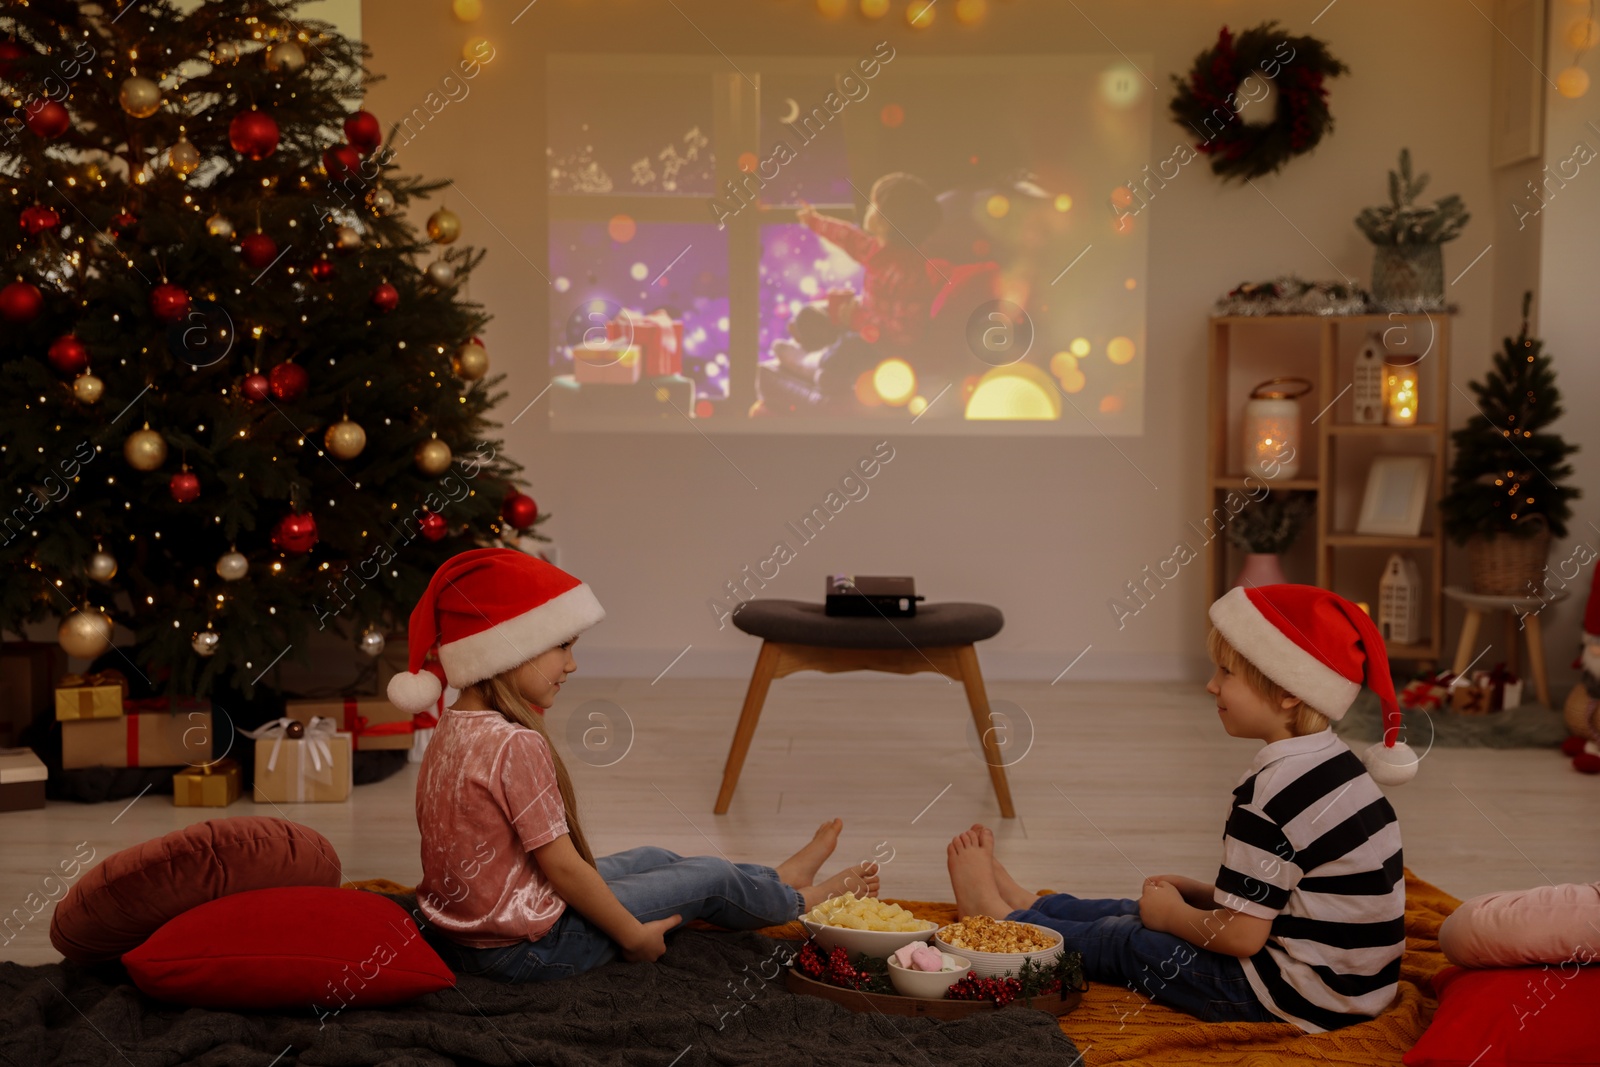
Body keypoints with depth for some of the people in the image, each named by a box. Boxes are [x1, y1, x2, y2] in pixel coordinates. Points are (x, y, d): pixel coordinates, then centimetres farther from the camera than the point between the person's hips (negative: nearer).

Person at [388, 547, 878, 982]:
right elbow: (562, 866, -23)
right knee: (710, 876, 8)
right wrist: (633, 934, -10)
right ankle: (800, 899, 36)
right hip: (524, 946, -9)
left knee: (649, 859, 25)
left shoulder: (453, 727, 1)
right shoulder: (517, 745, -28)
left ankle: (779, 880, 43)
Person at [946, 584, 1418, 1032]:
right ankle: (1025, 904, 39)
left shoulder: (1272, 792, -25)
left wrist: (1173, 915, -4)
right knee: (1144, 913, 20)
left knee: (1120, 941, 8)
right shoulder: (1335, 765, 5)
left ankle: (999, 917, 30)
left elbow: (1239, 935, -22)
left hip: (1297, 998, -9)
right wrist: (1197, 894, 9)